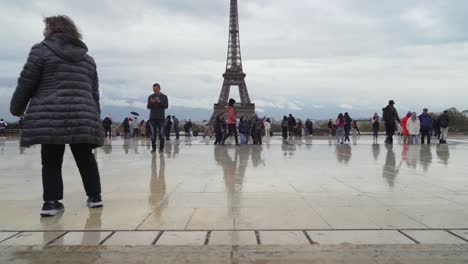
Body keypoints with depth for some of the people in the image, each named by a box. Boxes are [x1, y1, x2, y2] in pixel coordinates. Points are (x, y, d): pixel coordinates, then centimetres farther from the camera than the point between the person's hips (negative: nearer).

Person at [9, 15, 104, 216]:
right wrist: (95, 118, 25)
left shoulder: (42, 50, 5)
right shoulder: (88, 58, 19)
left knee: (51, 161, 5)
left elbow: (26, 83, 2)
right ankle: (95, 196, 20)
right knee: (85, 159, 13)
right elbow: (94, 92, 19)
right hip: (82, 117, 4)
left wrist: (17, 108, 16)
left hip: (50, 117, -3)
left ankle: (51, 202, 4)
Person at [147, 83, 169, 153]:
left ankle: (161, 148, 3)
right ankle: (153, 148, 3)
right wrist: (152, 102, -19)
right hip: (153, 118, 1)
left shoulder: (164, 97, 5)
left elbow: (166, 106, -3)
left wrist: (160, 102, -20)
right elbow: (148, 107, 2)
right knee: (153, 134, -1)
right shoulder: (150, 97, 8)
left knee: (161, 133, -3)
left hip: (161, 118, -1)